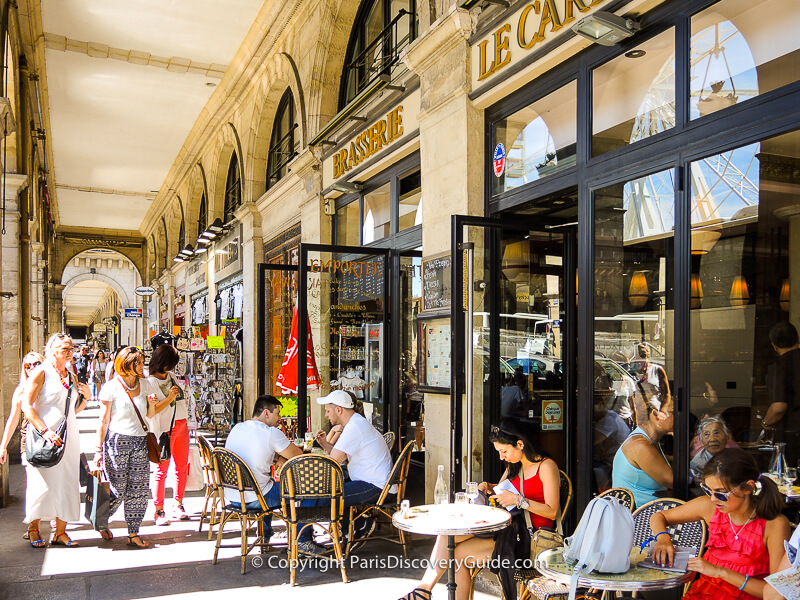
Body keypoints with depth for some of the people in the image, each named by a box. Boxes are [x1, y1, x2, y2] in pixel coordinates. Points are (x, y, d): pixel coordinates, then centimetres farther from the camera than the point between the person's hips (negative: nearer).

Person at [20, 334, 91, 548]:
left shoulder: (72, 376, 15)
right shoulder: (41, 372, -4)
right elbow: (26, 406, -11)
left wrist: (85, 398, 3)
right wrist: (45, 431, -20)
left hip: (69, 436, 6)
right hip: (45, 437, -6)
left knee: (67, 483, 4)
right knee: (42, 483, -4)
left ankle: (60, 532, 12)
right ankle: (33, 527, 16)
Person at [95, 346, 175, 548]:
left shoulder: (145, 385, 8)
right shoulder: (112, 387, -6)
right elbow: (104, 421, -4)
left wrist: (152, 404, -4)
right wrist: (99, 449, -6)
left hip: (140, 442, 4)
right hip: (117, 440, -4)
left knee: (138, 490, 2)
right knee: (117, 491, 1)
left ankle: (133, 534, 12)